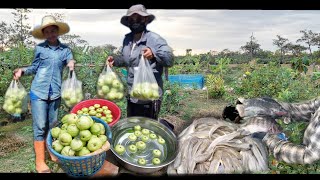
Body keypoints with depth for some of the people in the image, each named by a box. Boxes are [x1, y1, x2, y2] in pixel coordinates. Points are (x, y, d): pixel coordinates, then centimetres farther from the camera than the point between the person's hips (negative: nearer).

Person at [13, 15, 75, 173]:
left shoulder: (65, 49, 4)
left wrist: (71, 66, -24)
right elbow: (35, 67, 8)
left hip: (55, 93, 2)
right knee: (40, 127, -1)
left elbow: (70, 63, -2)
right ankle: (40, 163, 7)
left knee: (52, 125, 14)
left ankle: (52, 152, 31)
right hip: (38, 91, -2)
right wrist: (22, 70, -9)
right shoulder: (39, 48, 1)